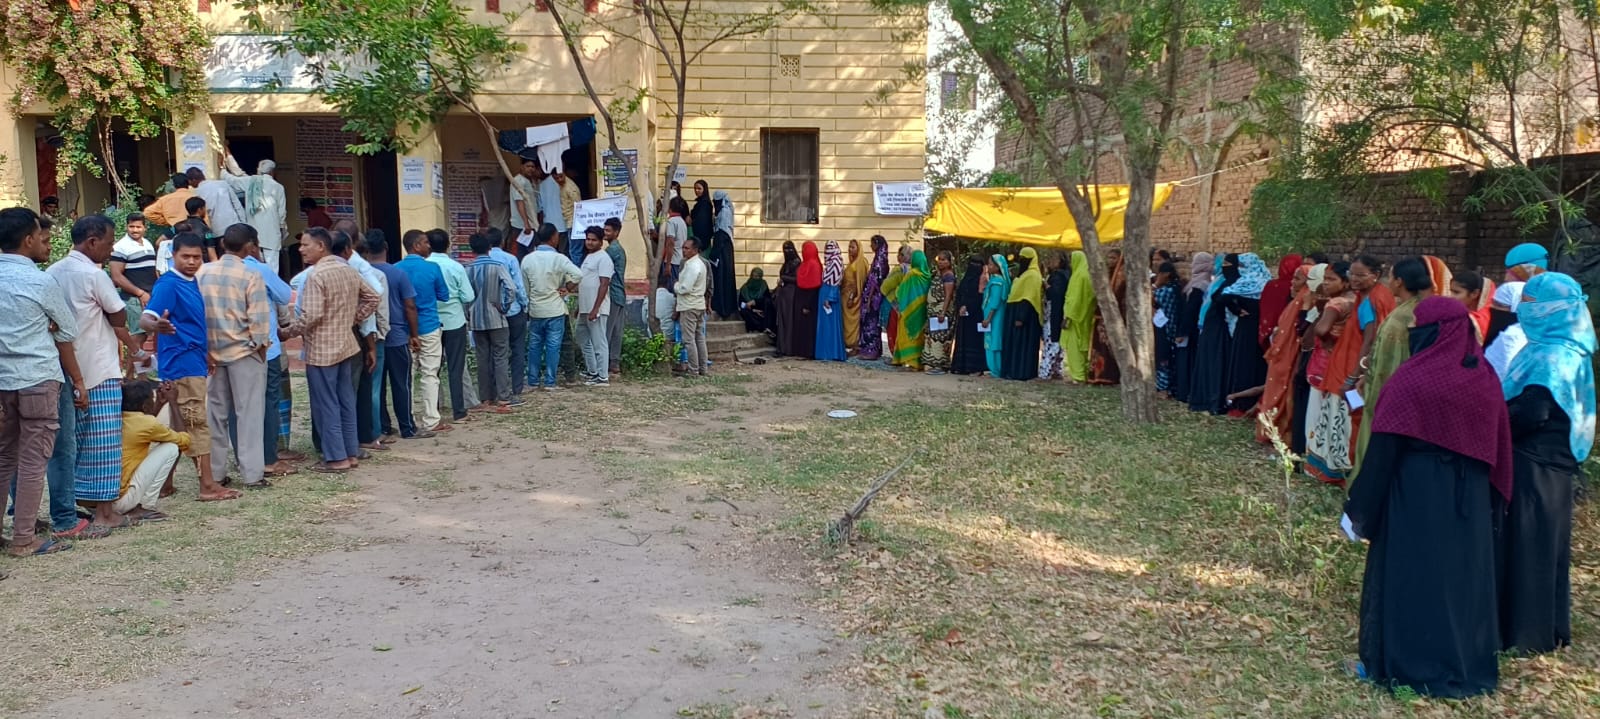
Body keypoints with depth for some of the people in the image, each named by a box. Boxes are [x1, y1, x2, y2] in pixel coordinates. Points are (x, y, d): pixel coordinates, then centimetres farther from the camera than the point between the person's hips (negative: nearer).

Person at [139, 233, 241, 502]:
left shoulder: (192, 282, 13)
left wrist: (206, 353, 30)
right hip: (181, 365, -9)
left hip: (194, 362, 9)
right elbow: (146, 319, -27)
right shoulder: (168, 285, -14)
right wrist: (157, 325, -49)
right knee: (197, 424, -8)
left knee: (179, 424, 12)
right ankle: (208, 486, -6)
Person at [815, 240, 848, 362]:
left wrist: (829, 298, -21)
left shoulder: (836, 262, -12)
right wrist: (825, 297, 13)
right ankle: (826, 351, 13)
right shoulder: (829, 262, 14)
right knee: (825, 323, 10)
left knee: (831, 323, -7)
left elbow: (836, 282, -17)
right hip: (824, 294, 9)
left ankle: (834, 352, -4)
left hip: (831, 295, -9)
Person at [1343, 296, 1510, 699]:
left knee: (1409, 576, 4)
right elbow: (1498, 450, 6)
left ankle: (1400, 665, 11)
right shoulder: (1485, 379, 1)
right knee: (1461, 575, 14)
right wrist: (1490, 500, 14)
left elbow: (1383, 450, -14)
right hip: (1470, 501, 6)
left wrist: (1359, 508, -7)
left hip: (1415, 497, -5)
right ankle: (1468, 666, 24)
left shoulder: (1412, 380, -16)